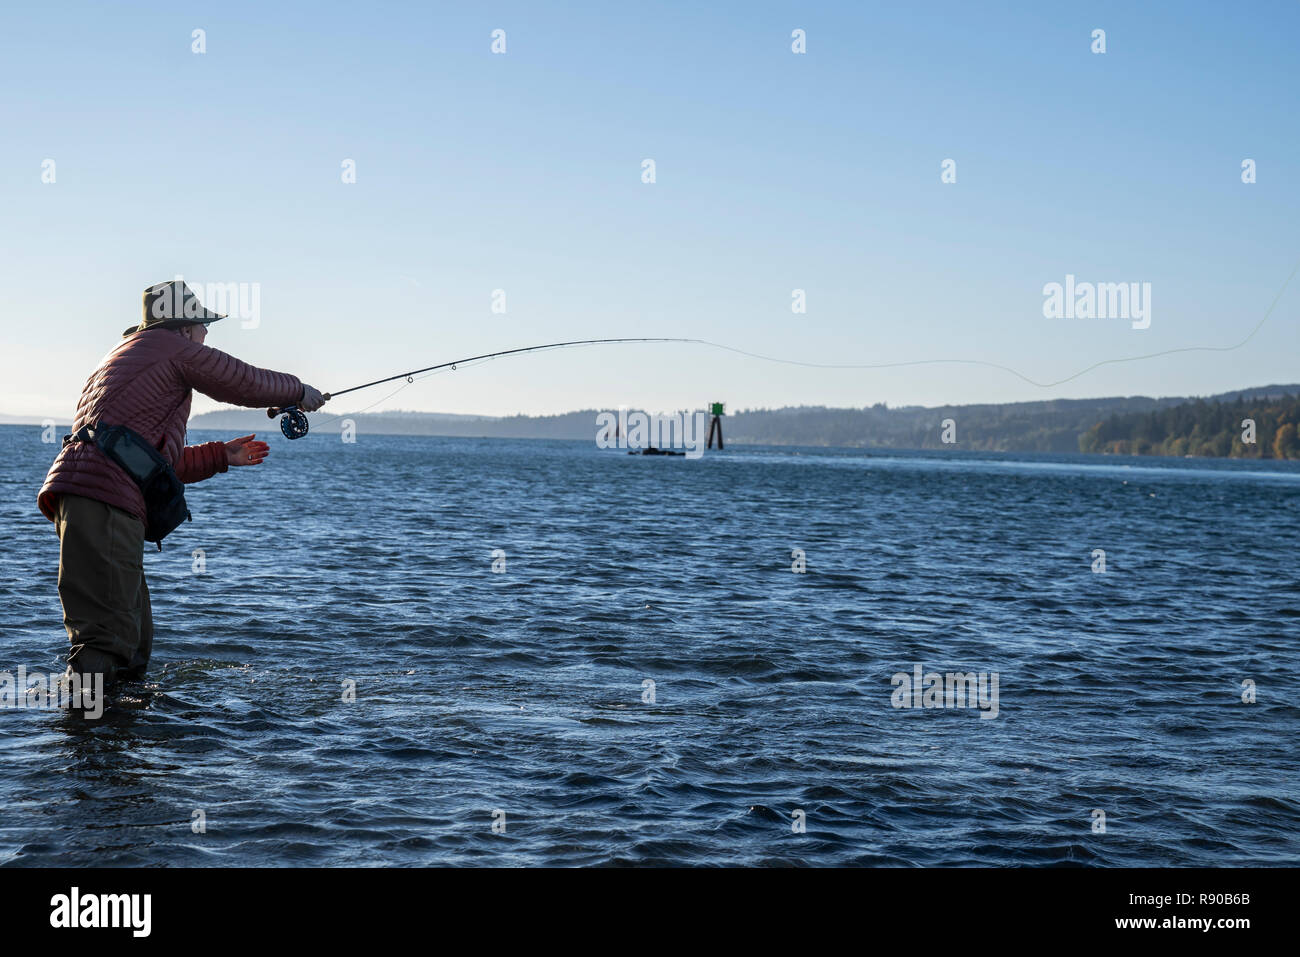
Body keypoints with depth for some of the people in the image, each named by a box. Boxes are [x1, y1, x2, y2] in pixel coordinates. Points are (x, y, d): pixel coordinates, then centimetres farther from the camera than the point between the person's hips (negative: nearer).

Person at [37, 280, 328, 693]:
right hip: (103, 500, -9)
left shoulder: (121, 357, 33)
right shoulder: (173, 348, 5)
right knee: (110, 641, -16)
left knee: (134, 643, 11)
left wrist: (220, 455, 42)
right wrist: (299, 392, 29)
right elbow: (248, 383, 12)